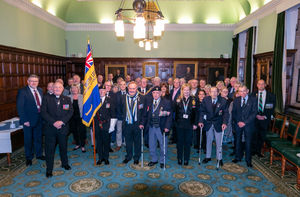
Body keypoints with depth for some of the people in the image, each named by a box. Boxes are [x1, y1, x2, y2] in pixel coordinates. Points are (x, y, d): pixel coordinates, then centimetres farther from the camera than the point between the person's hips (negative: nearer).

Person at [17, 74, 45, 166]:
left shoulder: (40, 90, 5)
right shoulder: (22, 92, -12)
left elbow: (42, 103, 7)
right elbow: (20, 107, -14)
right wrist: (24, 120, -18)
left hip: (39, 119, 5)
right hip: (29, 121, -5)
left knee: (39, 138, 18)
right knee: (28, 139, 11)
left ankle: (39, 154, 36)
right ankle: (29, 158, 28)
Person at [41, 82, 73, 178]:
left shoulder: (67, 99, 6)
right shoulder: (46, 99, 1)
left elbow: (70, 112, -4)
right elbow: (44, 112, -8)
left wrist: (62, 121, -17)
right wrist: (53, 122, -18)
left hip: (63, 127, 2)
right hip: (50, 128, -1)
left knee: (63, 147, 16)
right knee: (49, 149, 4)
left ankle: (65, 163, 36)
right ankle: (49, 169, 17)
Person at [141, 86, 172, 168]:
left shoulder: (166, 102, -7)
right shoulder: (149, 103, 7)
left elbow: (169, 116, -10)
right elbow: (145, 115, 11)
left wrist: (167, 127, -18)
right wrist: (143, 124, 0)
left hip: (161, 128, -4)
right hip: (151, 127, 4)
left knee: (163, 145, 9)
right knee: (151, 145, 15)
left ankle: (162, 161, 29)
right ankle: (154, 159, 36)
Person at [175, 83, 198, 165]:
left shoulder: (193, 100, 0)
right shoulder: (178, 100, 2)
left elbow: (195, 112, 0)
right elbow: (175, 111, 0)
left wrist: (195, 124, -3)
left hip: (189, 125, -1)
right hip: (180, 124, 1)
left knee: (188, 142, 8)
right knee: (180, 142, 10)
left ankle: (186, 159, 21)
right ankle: (179, 159, 23)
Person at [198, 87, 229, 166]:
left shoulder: (223, 101, -12)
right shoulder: (205, 100, -8)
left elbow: (226, 113, -10)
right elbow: (202, 111, -5)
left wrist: (225, 123, -23)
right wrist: (201, 121, -14)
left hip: (218, 124, -1)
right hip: (208, 123, 2)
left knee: (219, 142, 8)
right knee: (208, 140, 15)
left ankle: (219, 158, 25)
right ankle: (208, 157, 31)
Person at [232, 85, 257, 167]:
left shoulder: (253, 100, -3)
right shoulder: (236, 100, 7)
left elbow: (254, 113, -8)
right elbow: (233, 112, 7)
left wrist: (245, 122, -13)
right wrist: (237, 122, -6)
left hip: (248, 124, -3)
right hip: (238, 124, 3)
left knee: (248, 142, 4)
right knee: (238, 141, 10)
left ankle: (248, 160, 17)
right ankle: (238, 157, 24)